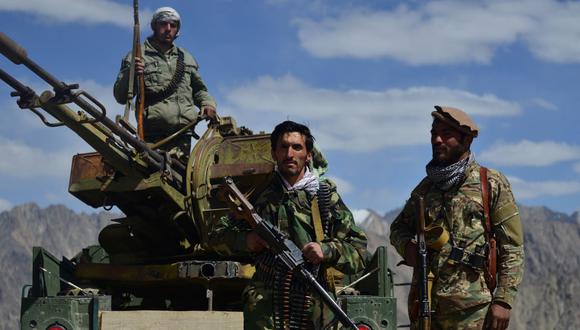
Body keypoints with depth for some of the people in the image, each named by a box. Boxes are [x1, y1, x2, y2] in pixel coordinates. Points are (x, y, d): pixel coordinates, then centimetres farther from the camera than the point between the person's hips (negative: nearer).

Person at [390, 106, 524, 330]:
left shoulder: (492, 184, 1)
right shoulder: (426, 186, 15)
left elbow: (512, 248, -2)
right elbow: (398, 227, 27)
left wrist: (503, 301, -11)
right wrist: (406, 245, 3)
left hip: (470, 308, -5)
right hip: (423, 303, 5)